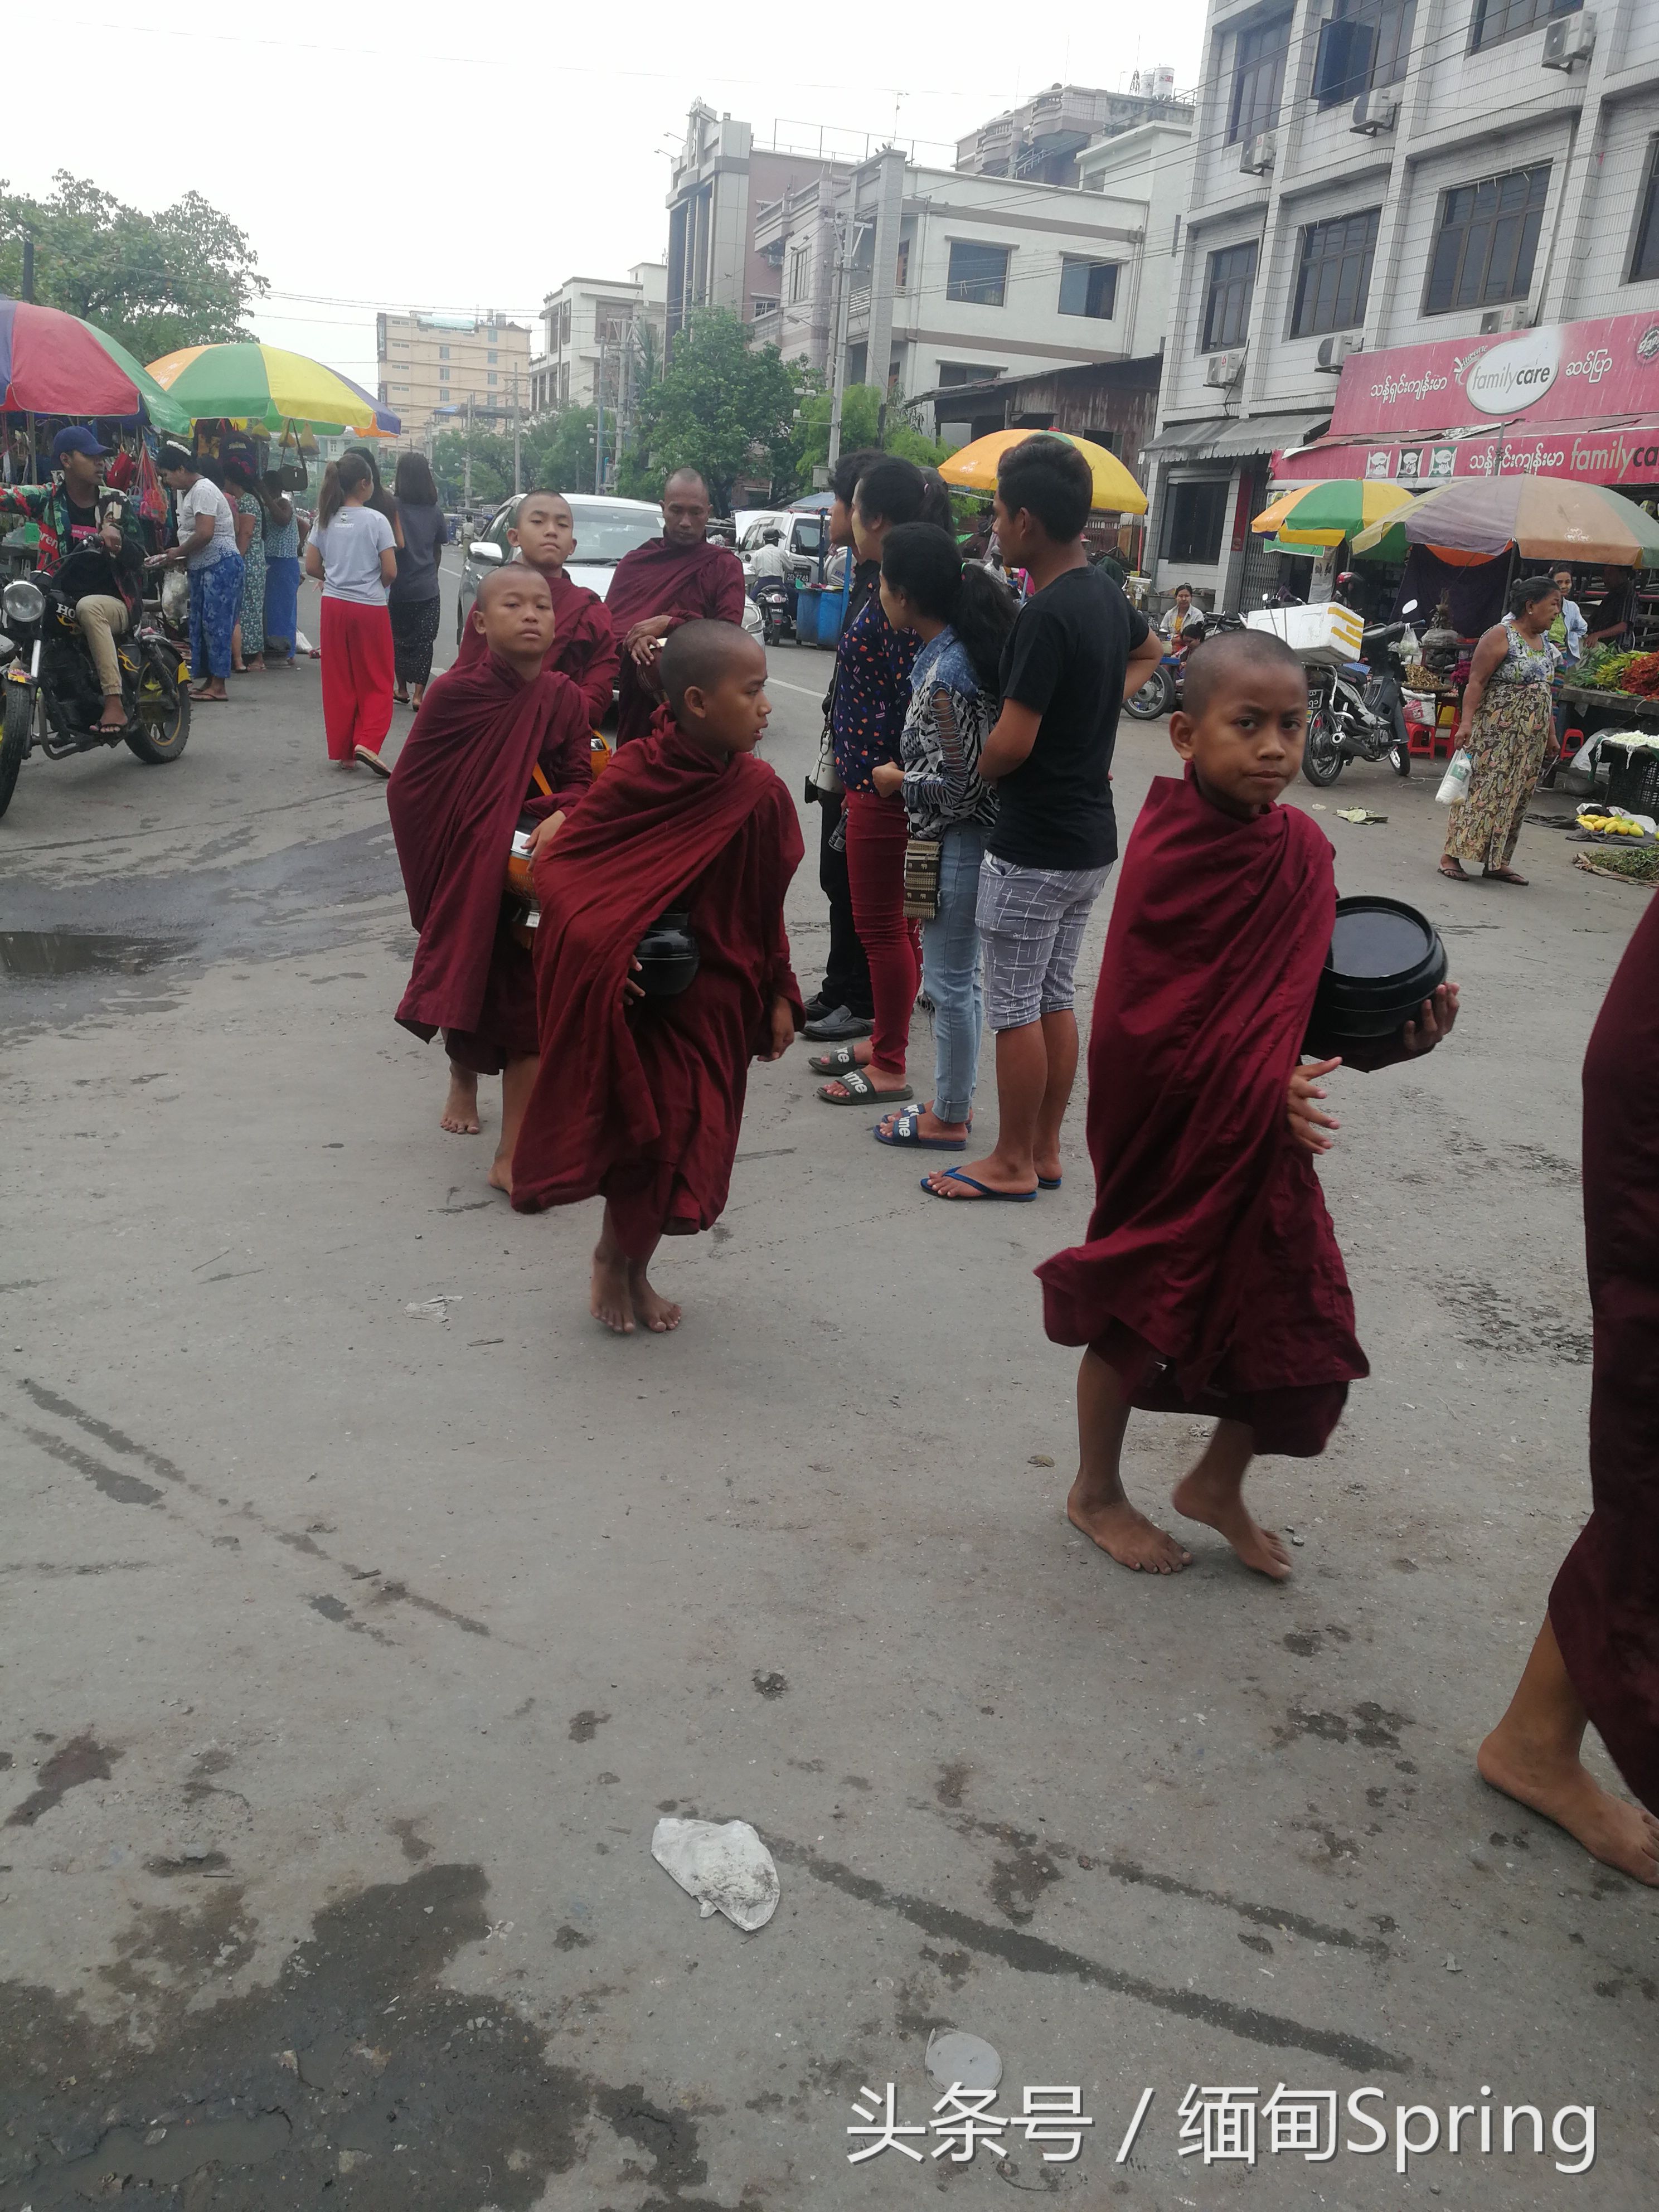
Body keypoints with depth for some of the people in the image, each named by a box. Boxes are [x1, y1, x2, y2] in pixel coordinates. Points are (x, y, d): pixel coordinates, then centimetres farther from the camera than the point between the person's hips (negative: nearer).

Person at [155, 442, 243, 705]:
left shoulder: (203, 490, -14)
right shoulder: (185, 492, 17)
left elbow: (204, 534, -23)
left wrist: (177, 553, -11)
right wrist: (178, 557, 3)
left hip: (220, 565, -10)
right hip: (202, 567, 10)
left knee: (215, 623, -9)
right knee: (200, 624, 10)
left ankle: (218, 685, -8)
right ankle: (209, 680, 15)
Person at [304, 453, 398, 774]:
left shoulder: (326, 519, 5)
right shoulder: (376, 520, -8)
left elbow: (311, 567, 5)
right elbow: (390, 571, -10)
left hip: (334, 605, 4)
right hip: (370, 607, -4)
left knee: (339, 682, 10)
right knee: (376, 683, 5)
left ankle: (343, 752, 13)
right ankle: (367, 743, -12)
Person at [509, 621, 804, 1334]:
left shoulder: (759, 794, -8)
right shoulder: (633, 775, -14)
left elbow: (766, 907, 2)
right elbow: (554, 862, -9)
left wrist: (779, 995, 4)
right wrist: (596, 943, -23)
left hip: (715, 999, 3)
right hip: (635, 993, -3)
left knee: (687, 1141, 10)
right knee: (647, 1136, 0)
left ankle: (626, 1265, 33)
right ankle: (619, 1260, 28)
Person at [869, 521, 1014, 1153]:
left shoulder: (943, 678, -24)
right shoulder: (972, 644, 4)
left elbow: (955, 786, -23)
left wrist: (895, 779, -8)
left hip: (956, 840, -10)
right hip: (976, 833, 10)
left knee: (949, 982, 3)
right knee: (960, 975, 18)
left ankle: (948, 1118, 17)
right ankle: (957, 1099, 31)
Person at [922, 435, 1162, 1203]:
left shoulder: (1046, 615, -21)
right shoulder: (1106, 596, 7)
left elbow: (1011, 743, -22)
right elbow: (1149, 654, 30)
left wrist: (966, 775, -2)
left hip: (1033, 850, -9)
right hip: (1090, 843, 9)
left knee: (1016, 1009, 2)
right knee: (1056, 999, 15)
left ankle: (1012, 1164, 12)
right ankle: (1044, 1152, 25)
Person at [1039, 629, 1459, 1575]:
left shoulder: (1302, 848, -2)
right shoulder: (1167, 856, -19)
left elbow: (1308, 993, 4)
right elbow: (1141, 1023, -21)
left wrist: (1400, 1031, -13)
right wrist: (1266, 1091, -28)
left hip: (1268, 1133, 6)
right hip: (1170, 1131, -6)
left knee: (1300, 1315, 9)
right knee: (1139, 1313, 11)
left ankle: (1219, 1485, 36)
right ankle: (1097, 1493, 36)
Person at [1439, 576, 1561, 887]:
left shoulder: (1546, 645, 15)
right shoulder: (1501, 636, -9)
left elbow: (1544, 692, 20)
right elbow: (1476, 682, -14)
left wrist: (1551, 735, 20)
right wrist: (1466, 721, -24)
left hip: (1531, 738, 8)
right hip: (1496, 731, -8)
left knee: (1514, 798, 7)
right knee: (1480, 790, -9)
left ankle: (1497, 862, 12)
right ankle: (1451, 854, -6)